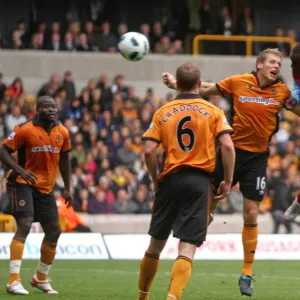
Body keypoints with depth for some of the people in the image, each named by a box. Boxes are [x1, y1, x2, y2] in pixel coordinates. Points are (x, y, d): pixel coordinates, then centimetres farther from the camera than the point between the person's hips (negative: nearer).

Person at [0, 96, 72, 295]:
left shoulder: (62, 132, 3)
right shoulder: (25, 130, -14)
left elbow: (64, 159, 16)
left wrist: (68, 188, 14)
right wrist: (19, 170, -29)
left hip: (46, 188, 7)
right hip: (24, 184, -7)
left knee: (54, 231, 8)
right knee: (24, 226, -21)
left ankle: (41, 278, 28)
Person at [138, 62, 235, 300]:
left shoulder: (163, 112, 5)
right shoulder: (213, 111, 3)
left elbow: (149, 151, -3)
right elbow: (227, 146, -8)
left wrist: (156, 179, 11)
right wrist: (228, 181, 1)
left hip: (170, 180, 2)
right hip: (199, 181, -2)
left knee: (156, 243, 16)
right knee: (187, 249, -5)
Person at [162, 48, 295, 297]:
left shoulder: (282, 92, -1)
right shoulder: (238, 83, -5)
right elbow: (207, 89, 7)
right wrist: (176, 84, 4)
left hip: (257, 157, 1)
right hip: (232, 151, -1)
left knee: (251, 216, 2)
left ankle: (247, 274, 13)